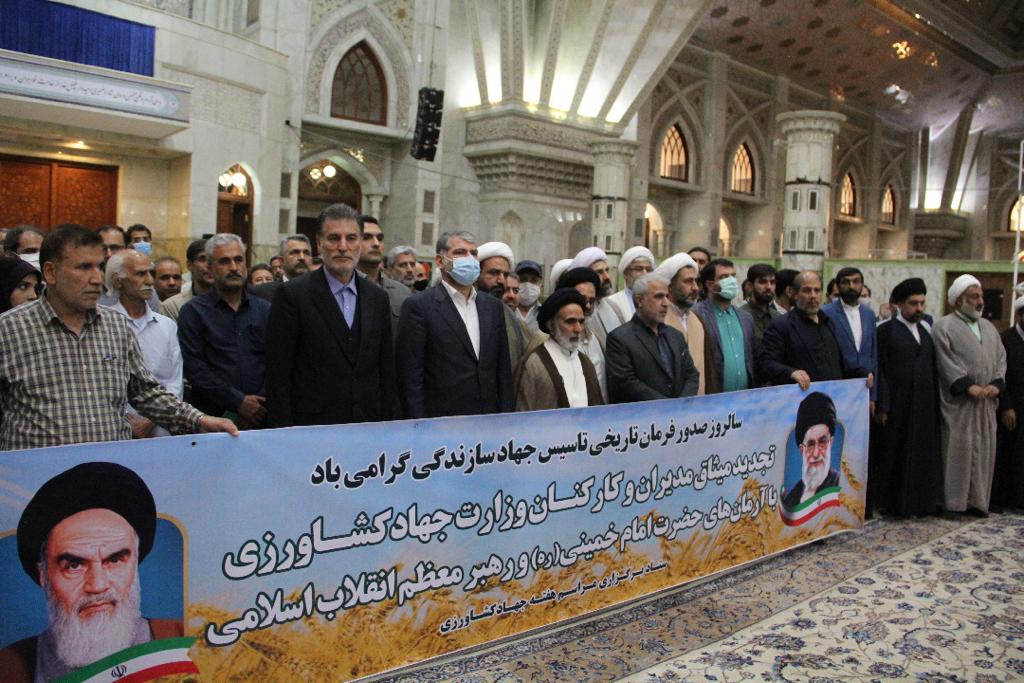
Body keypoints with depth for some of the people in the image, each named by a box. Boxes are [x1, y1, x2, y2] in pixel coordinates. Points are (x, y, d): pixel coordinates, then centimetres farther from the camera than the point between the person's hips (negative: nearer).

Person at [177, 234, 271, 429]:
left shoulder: (265, 310, 13)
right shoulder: (193, 311, 4)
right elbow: (194, 367, -6)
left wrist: (261, 405, -10)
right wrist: (238, 402, -13)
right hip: (213, 417, -2)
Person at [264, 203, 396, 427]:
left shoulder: (378, 298, 8)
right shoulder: (292, 294, -5)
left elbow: (386, 373, 10)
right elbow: (278, 375, -6)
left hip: (368, 428, 4)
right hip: (312, 429, -4)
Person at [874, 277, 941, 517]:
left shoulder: (926, 329, 12)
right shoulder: (886, 330, -5)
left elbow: (933, 367, 14)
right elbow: (879, 370, -9)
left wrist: (936, 400, 6)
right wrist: (882, 406, -14)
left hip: (925, 405, 5)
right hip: (898, 405, -5)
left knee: (923, 453, 10)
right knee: (896, 454, 2)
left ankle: (920, 500, 22)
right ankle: (894, 501, 13)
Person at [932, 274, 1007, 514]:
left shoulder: (988, 327, 18)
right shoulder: (944, 326, -3)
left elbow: (1001, 357, 13)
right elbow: (946, 362, -12)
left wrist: (996, 384, -4)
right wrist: (968, 386, -18)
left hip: (987, 401, 6)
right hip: (959, 402, -6)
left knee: (984, 449, 7)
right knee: (959, 449, -5)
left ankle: (978, 498, 16)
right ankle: (954, 501, 2)